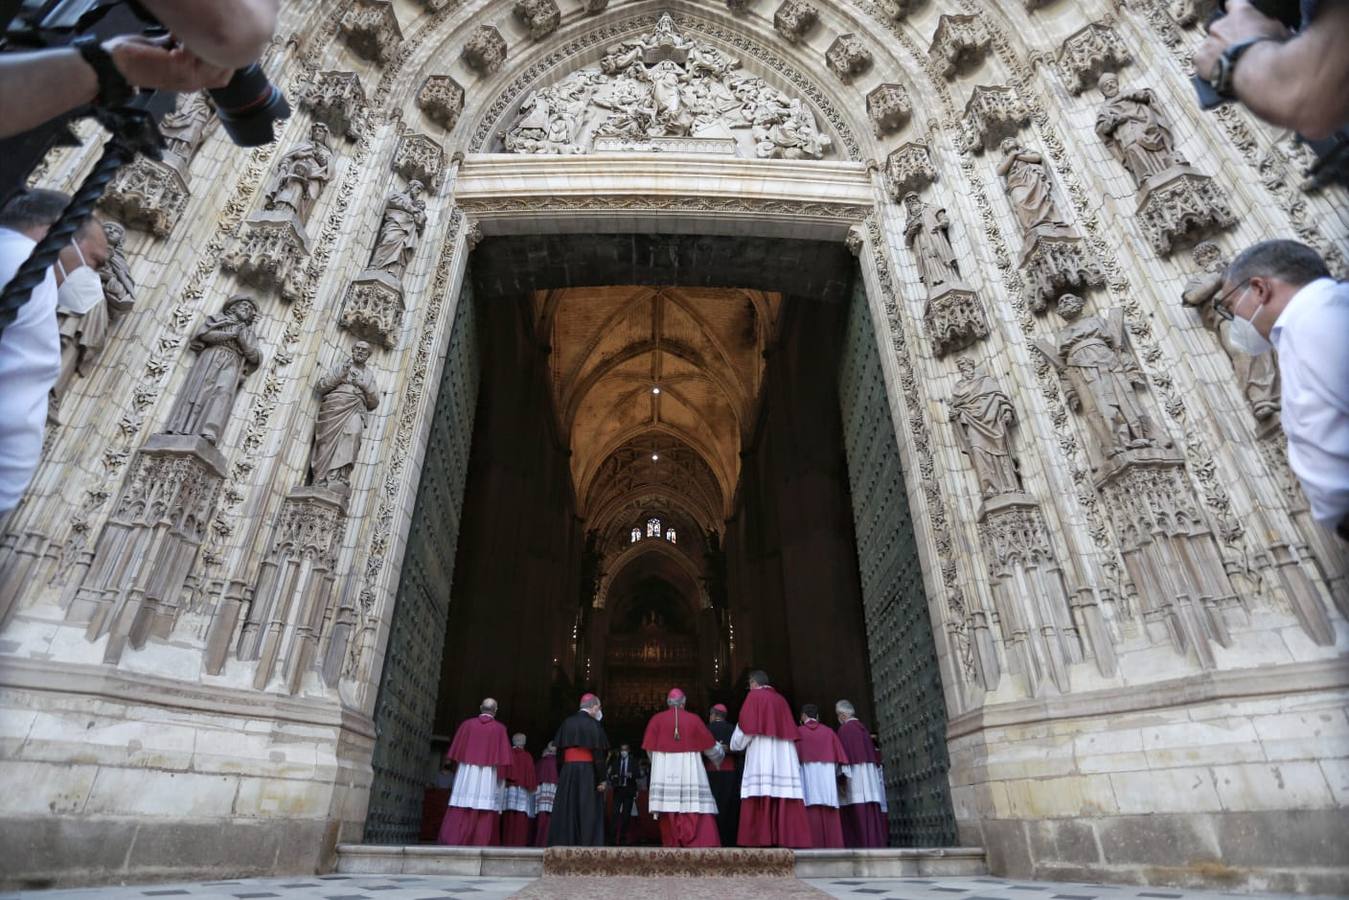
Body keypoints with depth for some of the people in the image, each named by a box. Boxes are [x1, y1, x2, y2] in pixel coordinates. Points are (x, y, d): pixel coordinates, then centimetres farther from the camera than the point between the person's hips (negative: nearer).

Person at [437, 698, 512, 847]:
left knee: (461, 812, 2)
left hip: (466, 773, 2)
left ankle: (452, 842, -7)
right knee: (485, 813, 1)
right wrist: (500, 777, 1)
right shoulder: (499, 728, 0)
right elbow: (503, 756, -4)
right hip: (488, 775, -1)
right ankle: (481, 843, -4)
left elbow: (455, 750, 6)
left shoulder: (467, 724, 4)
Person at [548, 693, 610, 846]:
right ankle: (587, 843, 0)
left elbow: (559, 750, 8)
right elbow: (598, 754, -12)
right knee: (588, 811, 2)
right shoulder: (593, 724, -8)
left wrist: (560, 776, 12)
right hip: (587, 770, -5)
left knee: (566, 810, 10)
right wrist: (601, 779, -8)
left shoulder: (567, 723, 8)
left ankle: (561, 844, 11)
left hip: (567, 770, 5)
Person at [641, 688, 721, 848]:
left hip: (665, 774, 1)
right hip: (690, 774, -1)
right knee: (697, 815, -3)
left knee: (669, 818, 7)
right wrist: (720, 752, 30)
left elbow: (650, 749, 1)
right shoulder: (694, 719, 1)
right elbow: (710, 746, 9)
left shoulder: (657, 719, 2)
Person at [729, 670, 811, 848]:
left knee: (760, 805, -8)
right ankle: (789, 841, -6)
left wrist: (734, 744, 13)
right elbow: (791, 731, 17)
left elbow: (745, 728, -2)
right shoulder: (781, 700, 19)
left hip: (761, 759, -6)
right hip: (784, 759, 6)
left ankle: (761, 841, -15)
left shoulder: (754, 697, 3)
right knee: (785, 804, 1)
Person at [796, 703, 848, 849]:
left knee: (812, 812, -5)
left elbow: (794, 756, 1)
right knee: (829, 812, 3)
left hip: (808, 775, -2)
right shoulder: (828, 731, 12)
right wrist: (838, 773, 16)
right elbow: (839, 754, 8)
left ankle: (814, 844, -12)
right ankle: (832, 844, -3)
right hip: (827, 774, 2)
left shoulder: (799, 731, 5)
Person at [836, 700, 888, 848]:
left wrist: (843, 774, -16)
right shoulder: (862, 727, 18)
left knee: (858, 814, -10)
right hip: (870, 774, 8)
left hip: (855, 774, -8)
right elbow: (872, 753, 19)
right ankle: (874, 843, 2)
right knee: (870, 813, 5)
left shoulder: (844, 729, -4)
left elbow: (844, 753, -13)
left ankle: (863, 844, -15)